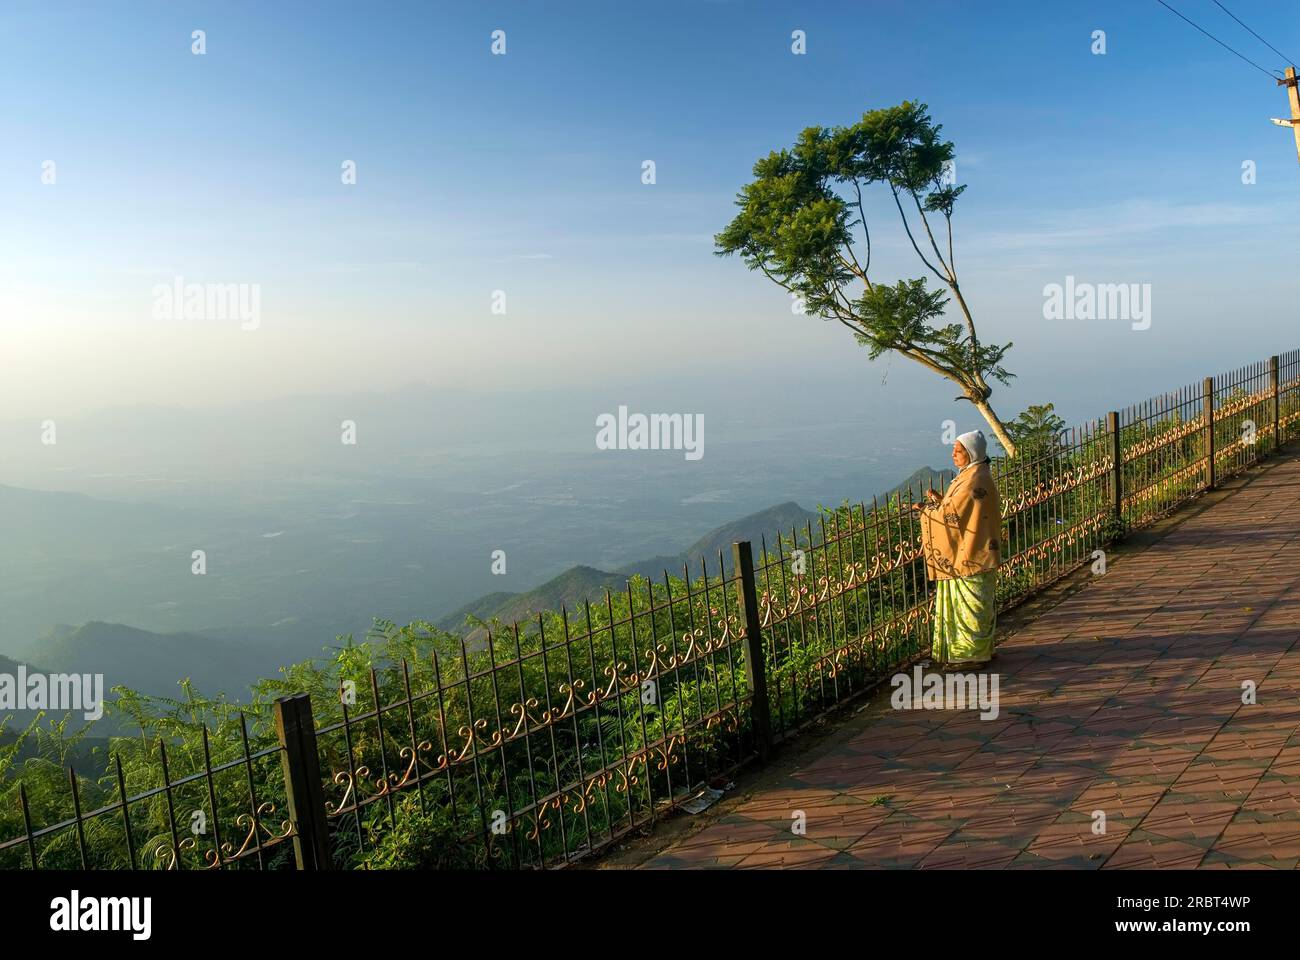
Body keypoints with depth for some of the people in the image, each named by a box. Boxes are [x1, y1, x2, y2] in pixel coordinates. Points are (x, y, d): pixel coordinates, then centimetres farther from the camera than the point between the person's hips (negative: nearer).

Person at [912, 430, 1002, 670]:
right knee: (961, 602, 15)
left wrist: (927, 509, -8)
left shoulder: (975, 480, -20)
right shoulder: (971, 474, 12)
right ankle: (967, 650, 23)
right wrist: (939, 500, 2)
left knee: (969, 603, -1)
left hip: (970, 554, -10)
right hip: (964, 553, 10)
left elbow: (953, 514, -21)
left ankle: (971, 654, 7)